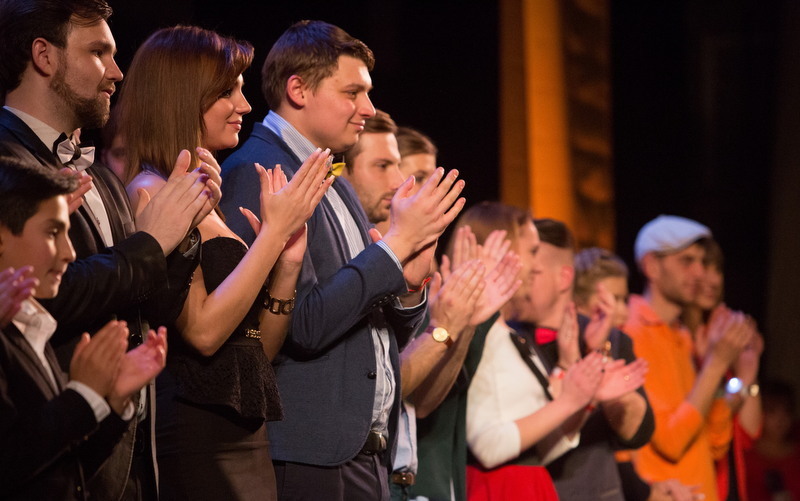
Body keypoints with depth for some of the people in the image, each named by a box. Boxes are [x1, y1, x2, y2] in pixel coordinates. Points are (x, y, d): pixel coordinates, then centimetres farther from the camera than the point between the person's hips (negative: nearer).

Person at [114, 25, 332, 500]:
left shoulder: (209, 198, 16)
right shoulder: (152, 191, -9)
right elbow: (203, 330, -18)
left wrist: (288, 261, 2)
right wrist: (275, 229, -13)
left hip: (246, 437, 8)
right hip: (196, 438, -8)